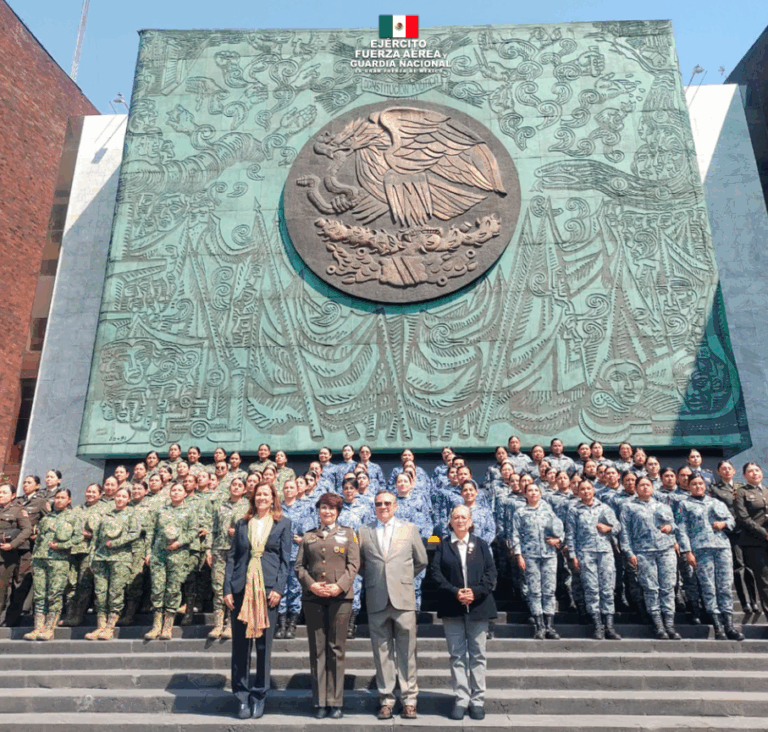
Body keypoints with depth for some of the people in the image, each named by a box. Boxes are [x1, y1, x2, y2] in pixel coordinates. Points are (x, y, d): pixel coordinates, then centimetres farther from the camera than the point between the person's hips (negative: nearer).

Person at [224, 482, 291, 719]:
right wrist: (227, 589, 0)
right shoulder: (242, 524, 12)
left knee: (264, 644, 5)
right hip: (241, 587, 2)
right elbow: (231, 557, 9)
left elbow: (286, 559, 2)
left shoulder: (283, 524, 6)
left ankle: (259, 696, 18)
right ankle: (242, 696, 18)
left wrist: (278, 589, -8)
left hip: (268, 588, -2)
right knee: (240, 643, 5)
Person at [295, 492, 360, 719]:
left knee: (336, 649, 2)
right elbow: (299, 566, 7)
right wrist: (311, 584, -9)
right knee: (317, 649, 5)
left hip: (340, 596, -1)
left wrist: (340, 585, -11)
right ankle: (319, 702, 13)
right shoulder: (308, 536, 14)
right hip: (312, 597, 1)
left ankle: (335, 702, 11)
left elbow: (354, 564, 2)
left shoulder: (348, 534, 10)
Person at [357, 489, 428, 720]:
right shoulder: (364, 532, 7)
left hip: (403, 598, -1)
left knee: (406, 651, 3)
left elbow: (421, 561, 13)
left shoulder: (409, 529, 7)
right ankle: (386, 699, 18)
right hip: (376, 599, 1)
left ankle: (409, 699, 14)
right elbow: (360, 564, 13)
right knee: (382, 651, 7)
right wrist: (373, 580, 7)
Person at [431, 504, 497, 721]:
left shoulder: (481, 544, 6)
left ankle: (478, 700, 16)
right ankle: (461, 699, 13)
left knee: (477, 655, 7)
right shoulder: (443, 545, 4)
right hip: (452, 608, 0)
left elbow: (491, 572, 0)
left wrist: (475, 592, -14)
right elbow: (436, 572, -4)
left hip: (478, 606, 1)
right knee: (457, 655, 5)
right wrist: (455, 592, -16)